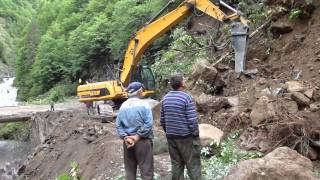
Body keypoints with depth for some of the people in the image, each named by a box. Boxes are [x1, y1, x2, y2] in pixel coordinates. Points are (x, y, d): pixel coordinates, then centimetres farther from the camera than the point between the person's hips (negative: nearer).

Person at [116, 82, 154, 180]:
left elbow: (118, 125, -1)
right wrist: (138, 136, -14)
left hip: (128, 141, 5)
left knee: (130, 170, 16)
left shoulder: (123, 106, 4)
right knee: (146, 170, 5)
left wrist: (125, 137, -6)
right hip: (143, 141, -4)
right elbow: (148, 124, -18)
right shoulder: (144, 104, -9)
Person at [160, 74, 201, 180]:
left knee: (176, 163, 15)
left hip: (171, 136, 6)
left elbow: (162, 120, 9)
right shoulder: (187, 97, -14)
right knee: (192, 163, 6)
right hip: (186, 136, -5)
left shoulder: (165, 98, 4)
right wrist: (195, 134, -6)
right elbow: (192, 120, -17)